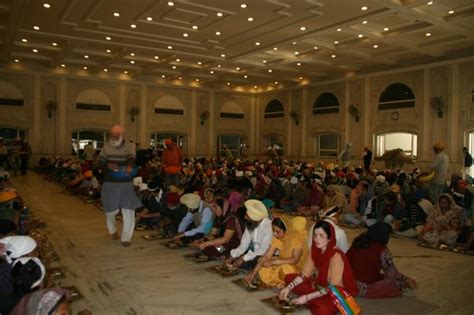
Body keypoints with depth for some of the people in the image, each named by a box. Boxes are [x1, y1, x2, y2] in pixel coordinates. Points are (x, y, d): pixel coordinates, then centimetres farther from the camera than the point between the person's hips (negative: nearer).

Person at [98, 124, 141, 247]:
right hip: (110, 184, 1)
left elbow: (132, 159, -18)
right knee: (110, 210, 12)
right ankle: (112, 230, 43)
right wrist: (108, 165, -24)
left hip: (126, 184, -1)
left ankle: (126, 238, 8)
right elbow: (100, 163, -1)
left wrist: (130, 166, -42)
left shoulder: (129, 146, -1)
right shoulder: (106, 147, 2)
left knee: (128, 210, -4)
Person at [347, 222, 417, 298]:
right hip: (363, 289, -7)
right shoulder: (383, 251, -15)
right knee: (395, 282, 5)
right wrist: (407, 281, 16)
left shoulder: (358, 241, 3)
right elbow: (393, 274, -4)